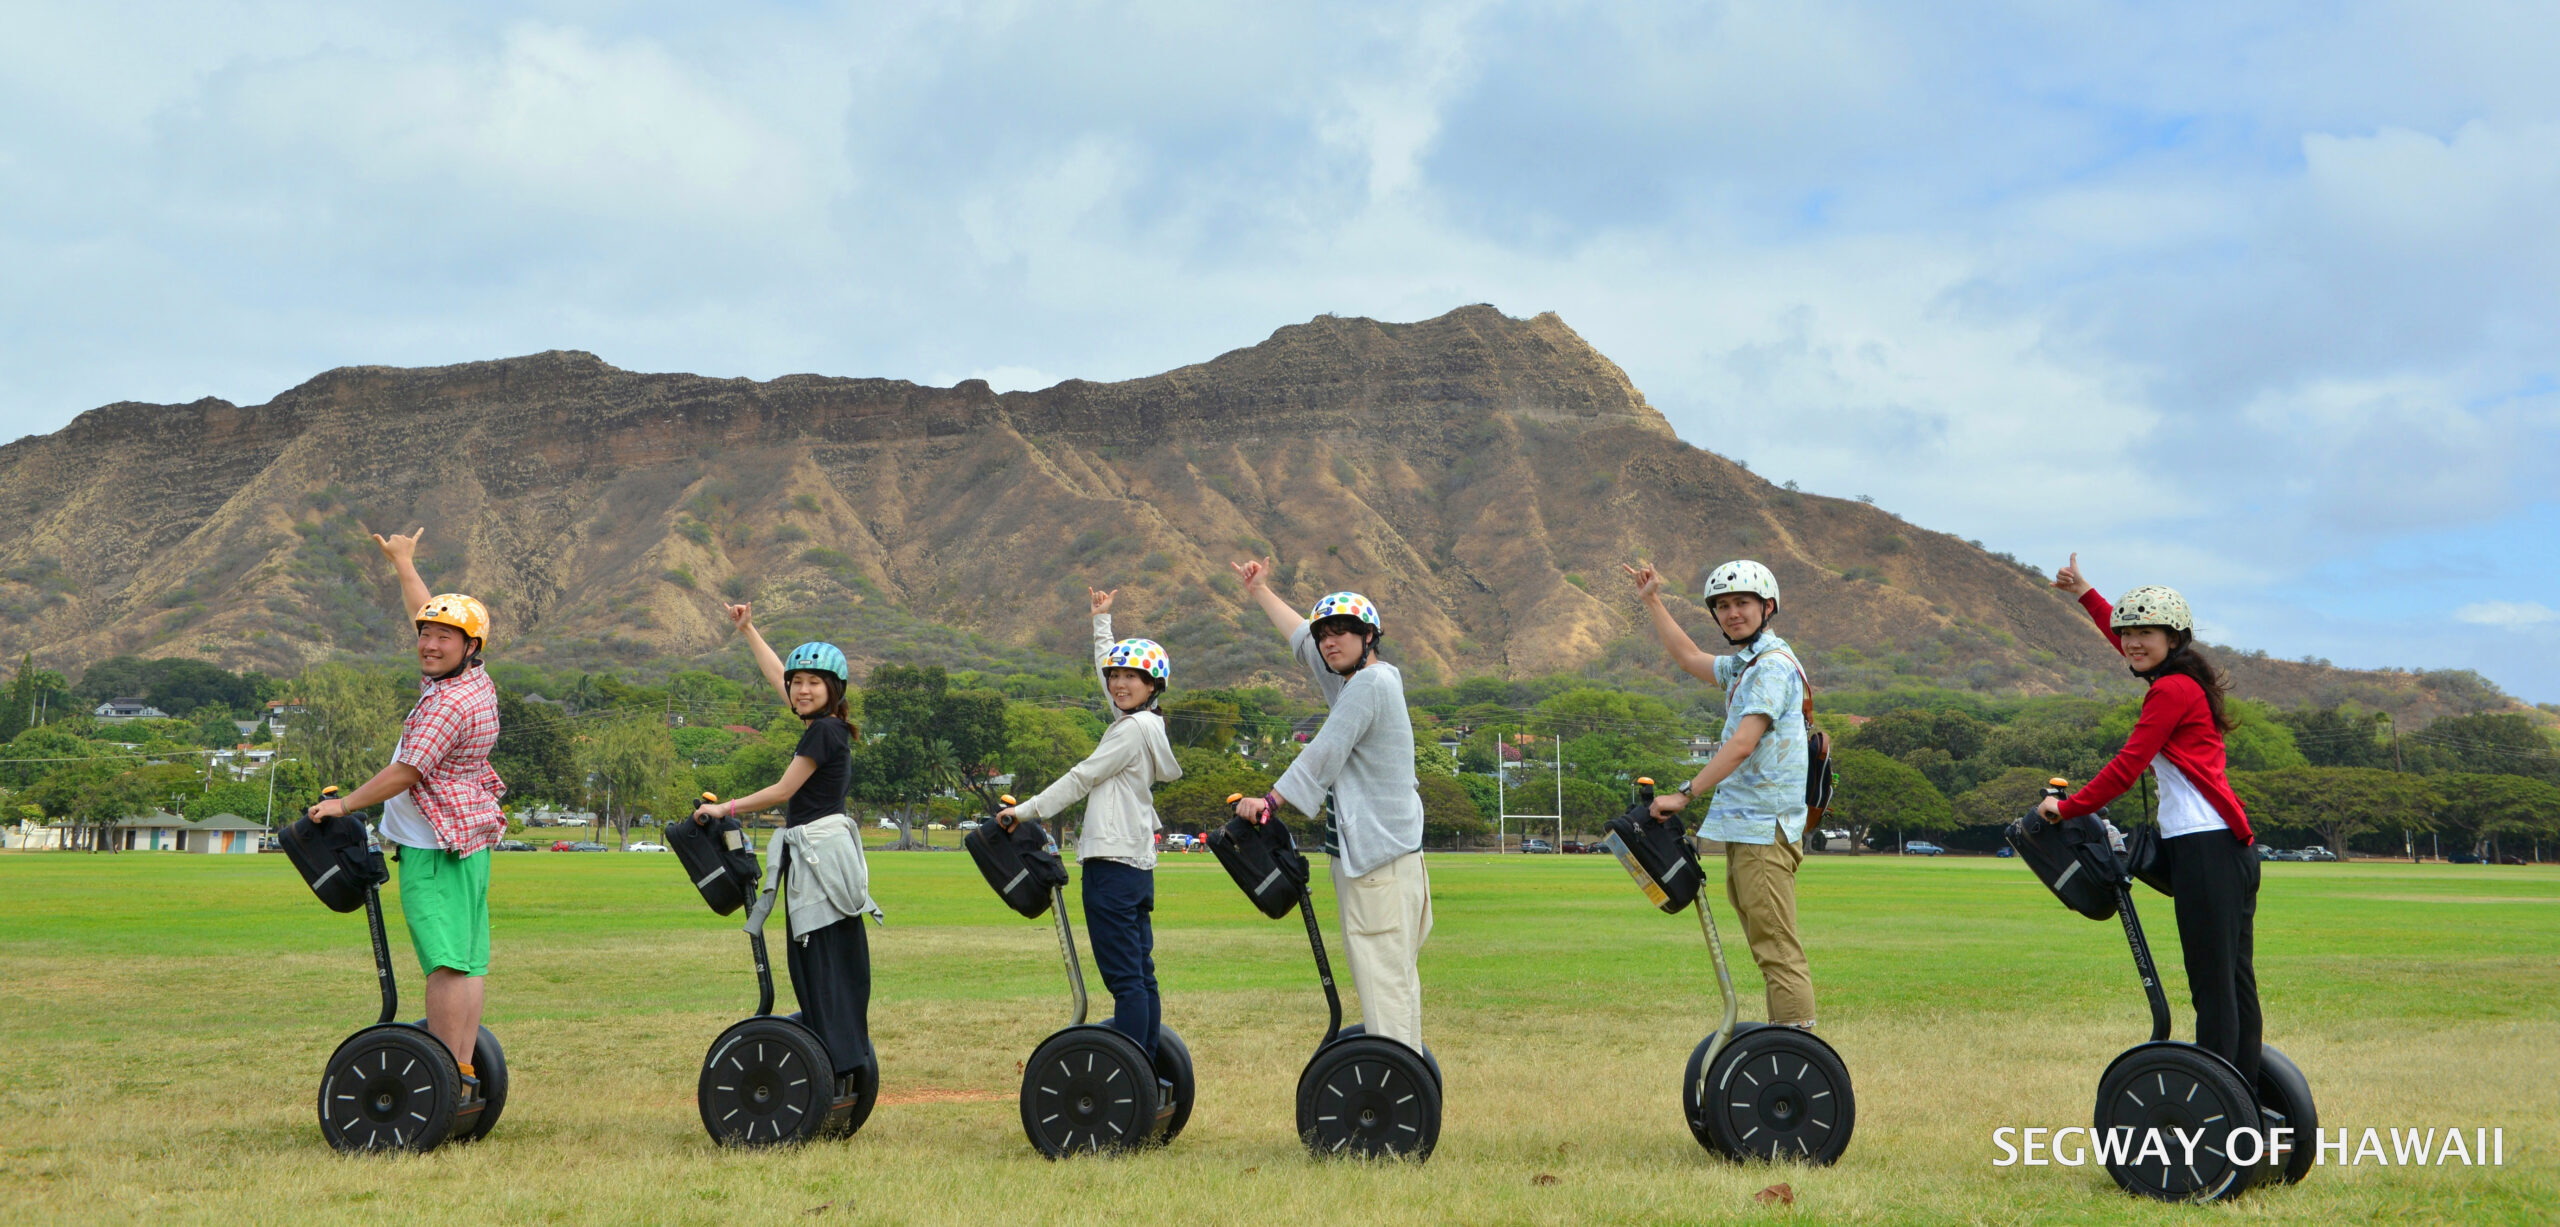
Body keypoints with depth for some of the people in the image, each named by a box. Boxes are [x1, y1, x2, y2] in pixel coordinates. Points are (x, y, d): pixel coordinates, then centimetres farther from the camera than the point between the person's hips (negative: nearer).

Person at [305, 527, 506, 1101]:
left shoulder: (449, 704, -19)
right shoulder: (475, 679, 11)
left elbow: (404, 774, -17)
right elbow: (426, 614, 27)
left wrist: (343, 804, -7)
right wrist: (404, 564, 41)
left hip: (435, 849, -10)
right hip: (468, 839, 10)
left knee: (446, 964, -12)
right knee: (468, 959, 8)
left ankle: (450, 1081, -15)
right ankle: (465, 1069, 10)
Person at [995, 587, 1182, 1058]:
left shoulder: (1134, 728, -11)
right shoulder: (1144, 722, 15)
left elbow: (1081, 778, -10)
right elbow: (1105, 668, 32)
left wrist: (1025, 811, -5)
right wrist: (1101, 621, 42)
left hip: (1113, 861, -10)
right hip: (1138, 863, 10)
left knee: (1124, 976, -11)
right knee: (1140, 974, 10)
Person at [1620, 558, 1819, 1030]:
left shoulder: (1772, 664, -11)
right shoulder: (1743, 665, 20)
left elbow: (1743, 744, -21)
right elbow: (1689, 657, 39)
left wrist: (1685, 793, -23)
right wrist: (1652, 602, 38)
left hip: (1765, 828, -10)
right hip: (1742, 828, 10)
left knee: (1776, 945, -13)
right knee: (1766, 945, 9)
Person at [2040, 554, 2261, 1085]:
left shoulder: (2171, 691, -9)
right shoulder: (2186, 682, 18)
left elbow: (2127, 767, -10)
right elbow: (2124, 638, 36)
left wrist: (2067, 807, 0)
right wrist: (2084, 594, 46)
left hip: (2202, 847, -10)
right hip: (2232, 843, 10)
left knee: (2213, 986, -9)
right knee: (2236, 981, 10)